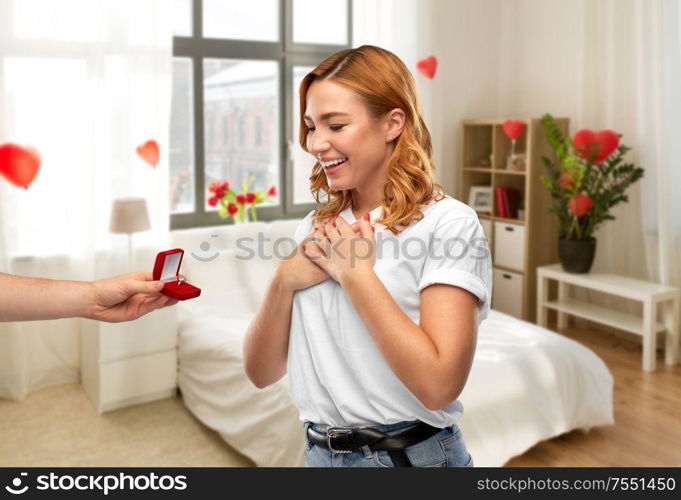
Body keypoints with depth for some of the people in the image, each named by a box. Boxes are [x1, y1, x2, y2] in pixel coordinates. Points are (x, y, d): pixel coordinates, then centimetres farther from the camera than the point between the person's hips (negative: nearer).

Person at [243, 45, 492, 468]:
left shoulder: (447, 223, -15)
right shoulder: (316, 229, 3)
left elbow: (438, 385, -25)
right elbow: (262, 373, 1)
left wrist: (355, 273, -20)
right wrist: (285, 280, -14)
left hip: (413, 454, -5)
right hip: (321, 453, 5)